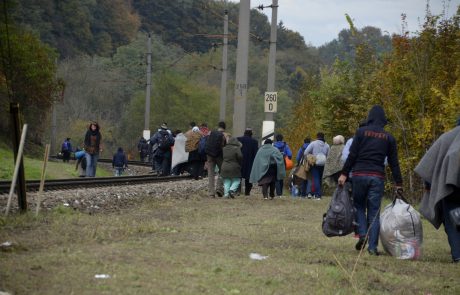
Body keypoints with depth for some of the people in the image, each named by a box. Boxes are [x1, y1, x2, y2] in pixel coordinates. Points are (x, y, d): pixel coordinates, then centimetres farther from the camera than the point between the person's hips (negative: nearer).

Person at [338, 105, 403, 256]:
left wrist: (344, 174, -2)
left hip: (359, 175, -1)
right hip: (378, 177, 1)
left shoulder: (361, 132, 3)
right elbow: (394, 163, 9)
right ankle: (373, 246, -2)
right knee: (374, 212, 4)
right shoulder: (389, 138, 10)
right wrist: (398, 184, 12)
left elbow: (352, 155, -4)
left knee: (359, 206, 14)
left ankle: (362, 234, -7)